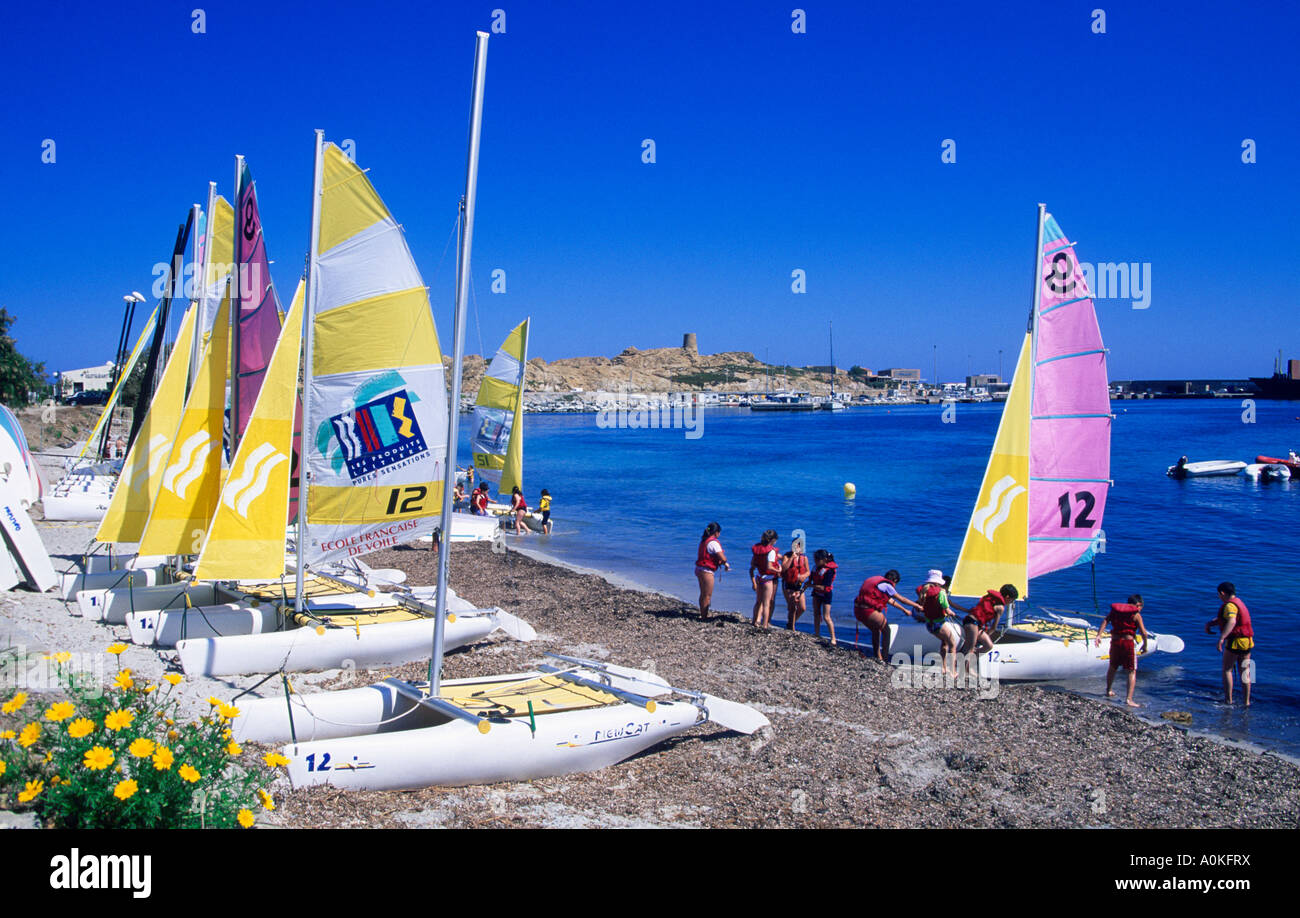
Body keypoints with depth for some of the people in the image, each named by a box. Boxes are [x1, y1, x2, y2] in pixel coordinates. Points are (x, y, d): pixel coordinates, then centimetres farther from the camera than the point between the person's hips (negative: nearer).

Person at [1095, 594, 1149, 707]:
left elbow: (1105, 621, -2)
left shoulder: (1115, 611, 11)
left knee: (1112, 667, 25)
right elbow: (1143, 632, -8)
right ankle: (1129, 699, -8)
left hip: (1115, 642, 5)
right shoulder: (1136, 615, -1)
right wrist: (1145, 645, 6)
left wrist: (1099, 635, -9)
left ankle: (1108, 691, 42)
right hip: (1128, 643, -5)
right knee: (1132, 671, 2)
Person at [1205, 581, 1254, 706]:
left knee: (1227, 670, 5)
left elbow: (1231, 621, -34)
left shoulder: (1230, 605, -16)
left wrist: (1221, 638, -41)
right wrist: (1210, 623, 5)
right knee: (1244, 671, 13)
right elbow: (1221, 618, 21)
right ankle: (1247, 701, 16)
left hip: (1235, 641, -9)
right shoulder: (1238, 602, 16)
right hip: (1247, 641, 9)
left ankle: (1228, 699, 5)